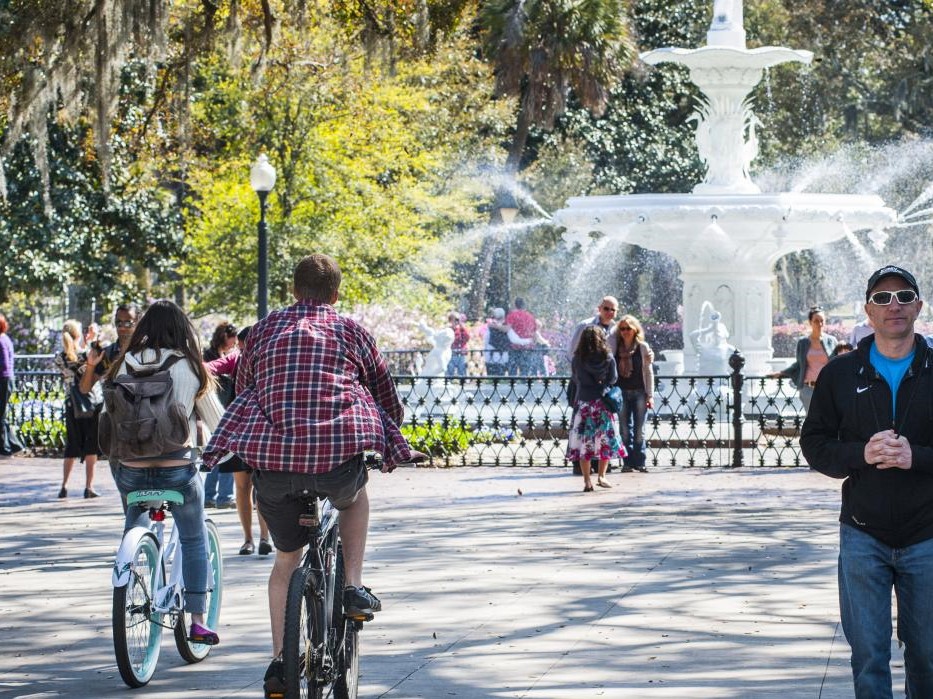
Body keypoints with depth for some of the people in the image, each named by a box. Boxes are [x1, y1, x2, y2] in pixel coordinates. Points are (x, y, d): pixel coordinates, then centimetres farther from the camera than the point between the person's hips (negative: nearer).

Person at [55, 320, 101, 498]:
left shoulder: (59, 358, -4)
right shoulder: (87, 355, -13)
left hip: (71, 405, 3)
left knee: (71, 447, 13)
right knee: (91, 448, 4)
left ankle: (64, 486, 7)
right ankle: (89, 487, 2)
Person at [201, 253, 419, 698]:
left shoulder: (264, 329, 20)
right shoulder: (351, 331, 16)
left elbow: (243, 392, 27)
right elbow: (387, 397, 25)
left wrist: (248, 449, 43)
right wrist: (391, 445, 43)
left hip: (271, 460, 2)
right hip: (338, 457, -1)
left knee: (286, 560, 22)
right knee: (355, 496, 35)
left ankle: (279, 662, 16)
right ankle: (353, 587, 21)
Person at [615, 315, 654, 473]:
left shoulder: (643, 347, 2)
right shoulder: (616, 347, 7)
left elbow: (648, 372, 2)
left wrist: (650, 395, -3)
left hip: (639, 392, -2)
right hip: (621, 392, 2)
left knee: (639, 430, -1)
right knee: (625, 429, 2)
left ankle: (639, 461, 4)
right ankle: (628, 462, 6)